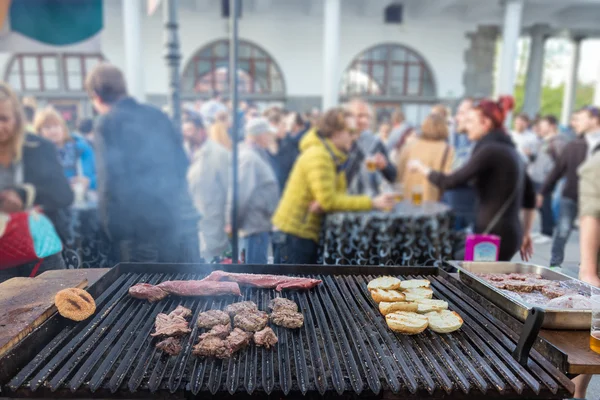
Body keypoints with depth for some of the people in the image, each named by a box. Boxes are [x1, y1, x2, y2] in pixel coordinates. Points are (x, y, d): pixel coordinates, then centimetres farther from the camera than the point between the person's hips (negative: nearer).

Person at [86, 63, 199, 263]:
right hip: (183, 216, 5)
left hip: (143, 226, -5)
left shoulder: (108, 123, -4)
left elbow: (110, 180, -10)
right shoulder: (156, 114, 11)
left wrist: (115, 234, -5)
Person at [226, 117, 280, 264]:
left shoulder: (260, 156, 15)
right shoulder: (249, 157, -16)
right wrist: (233, 222, -17)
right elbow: (239, 191, -20)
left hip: (261, 224, 10)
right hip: (255, 224, -10)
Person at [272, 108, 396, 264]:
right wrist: (372, 203, -23)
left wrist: (323, 205, -19)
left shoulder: (334, 157, 12)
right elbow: (329, 200, -26)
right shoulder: (318, 155, -20)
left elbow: (338, 194, 6)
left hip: (307, 231, 9)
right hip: (297, 230, -9)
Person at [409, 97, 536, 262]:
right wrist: (525, 233, 25)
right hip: (510, 233, 9)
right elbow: (530, 195, 20)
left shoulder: (490, 150, -14)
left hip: (494, 236, -9)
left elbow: (450, 182, -17)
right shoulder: (510, 149, 15)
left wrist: (421, 167, 0)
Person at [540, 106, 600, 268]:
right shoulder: (573, 145, 4)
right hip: (570, 196, 0)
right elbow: (558, 170, 6)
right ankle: (555, 264, 11)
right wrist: (543, 192, 5)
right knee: (563, 230, 0)